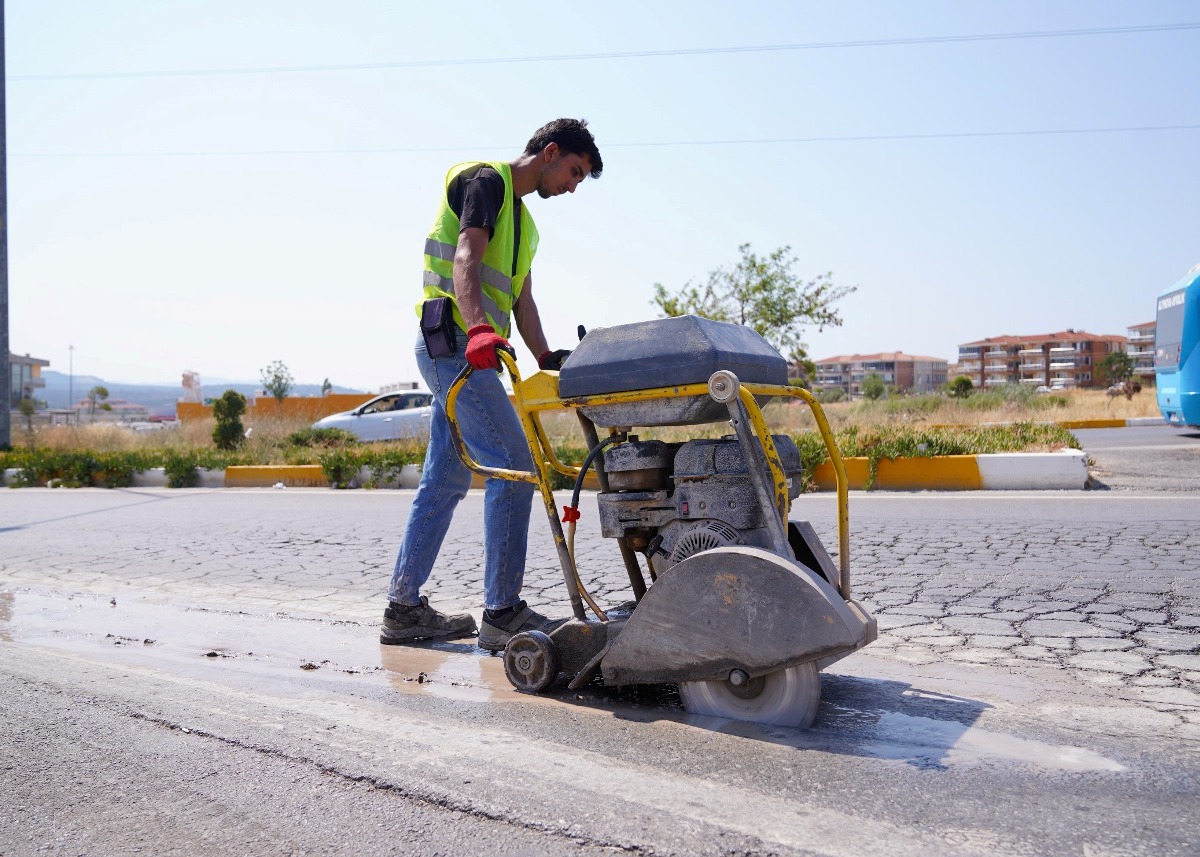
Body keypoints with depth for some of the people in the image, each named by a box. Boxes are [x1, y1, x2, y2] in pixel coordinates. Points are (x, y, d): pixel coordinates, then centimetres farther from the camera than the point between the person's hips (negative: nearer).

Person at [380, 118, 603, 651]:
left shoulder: (522, 220, 26)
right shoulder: (486, 180, -4)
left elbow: (521, 298, 22)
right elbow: (465, 260, -19)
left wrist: (546, 357, 9)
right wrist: (479, 329, -35)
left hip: (465, 357, 10)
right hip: (454, 344, -10)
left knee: (445, 481, 9)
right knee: (514, 468, -13)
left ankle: (403, 608, 16)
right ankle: (502, 613, -9)